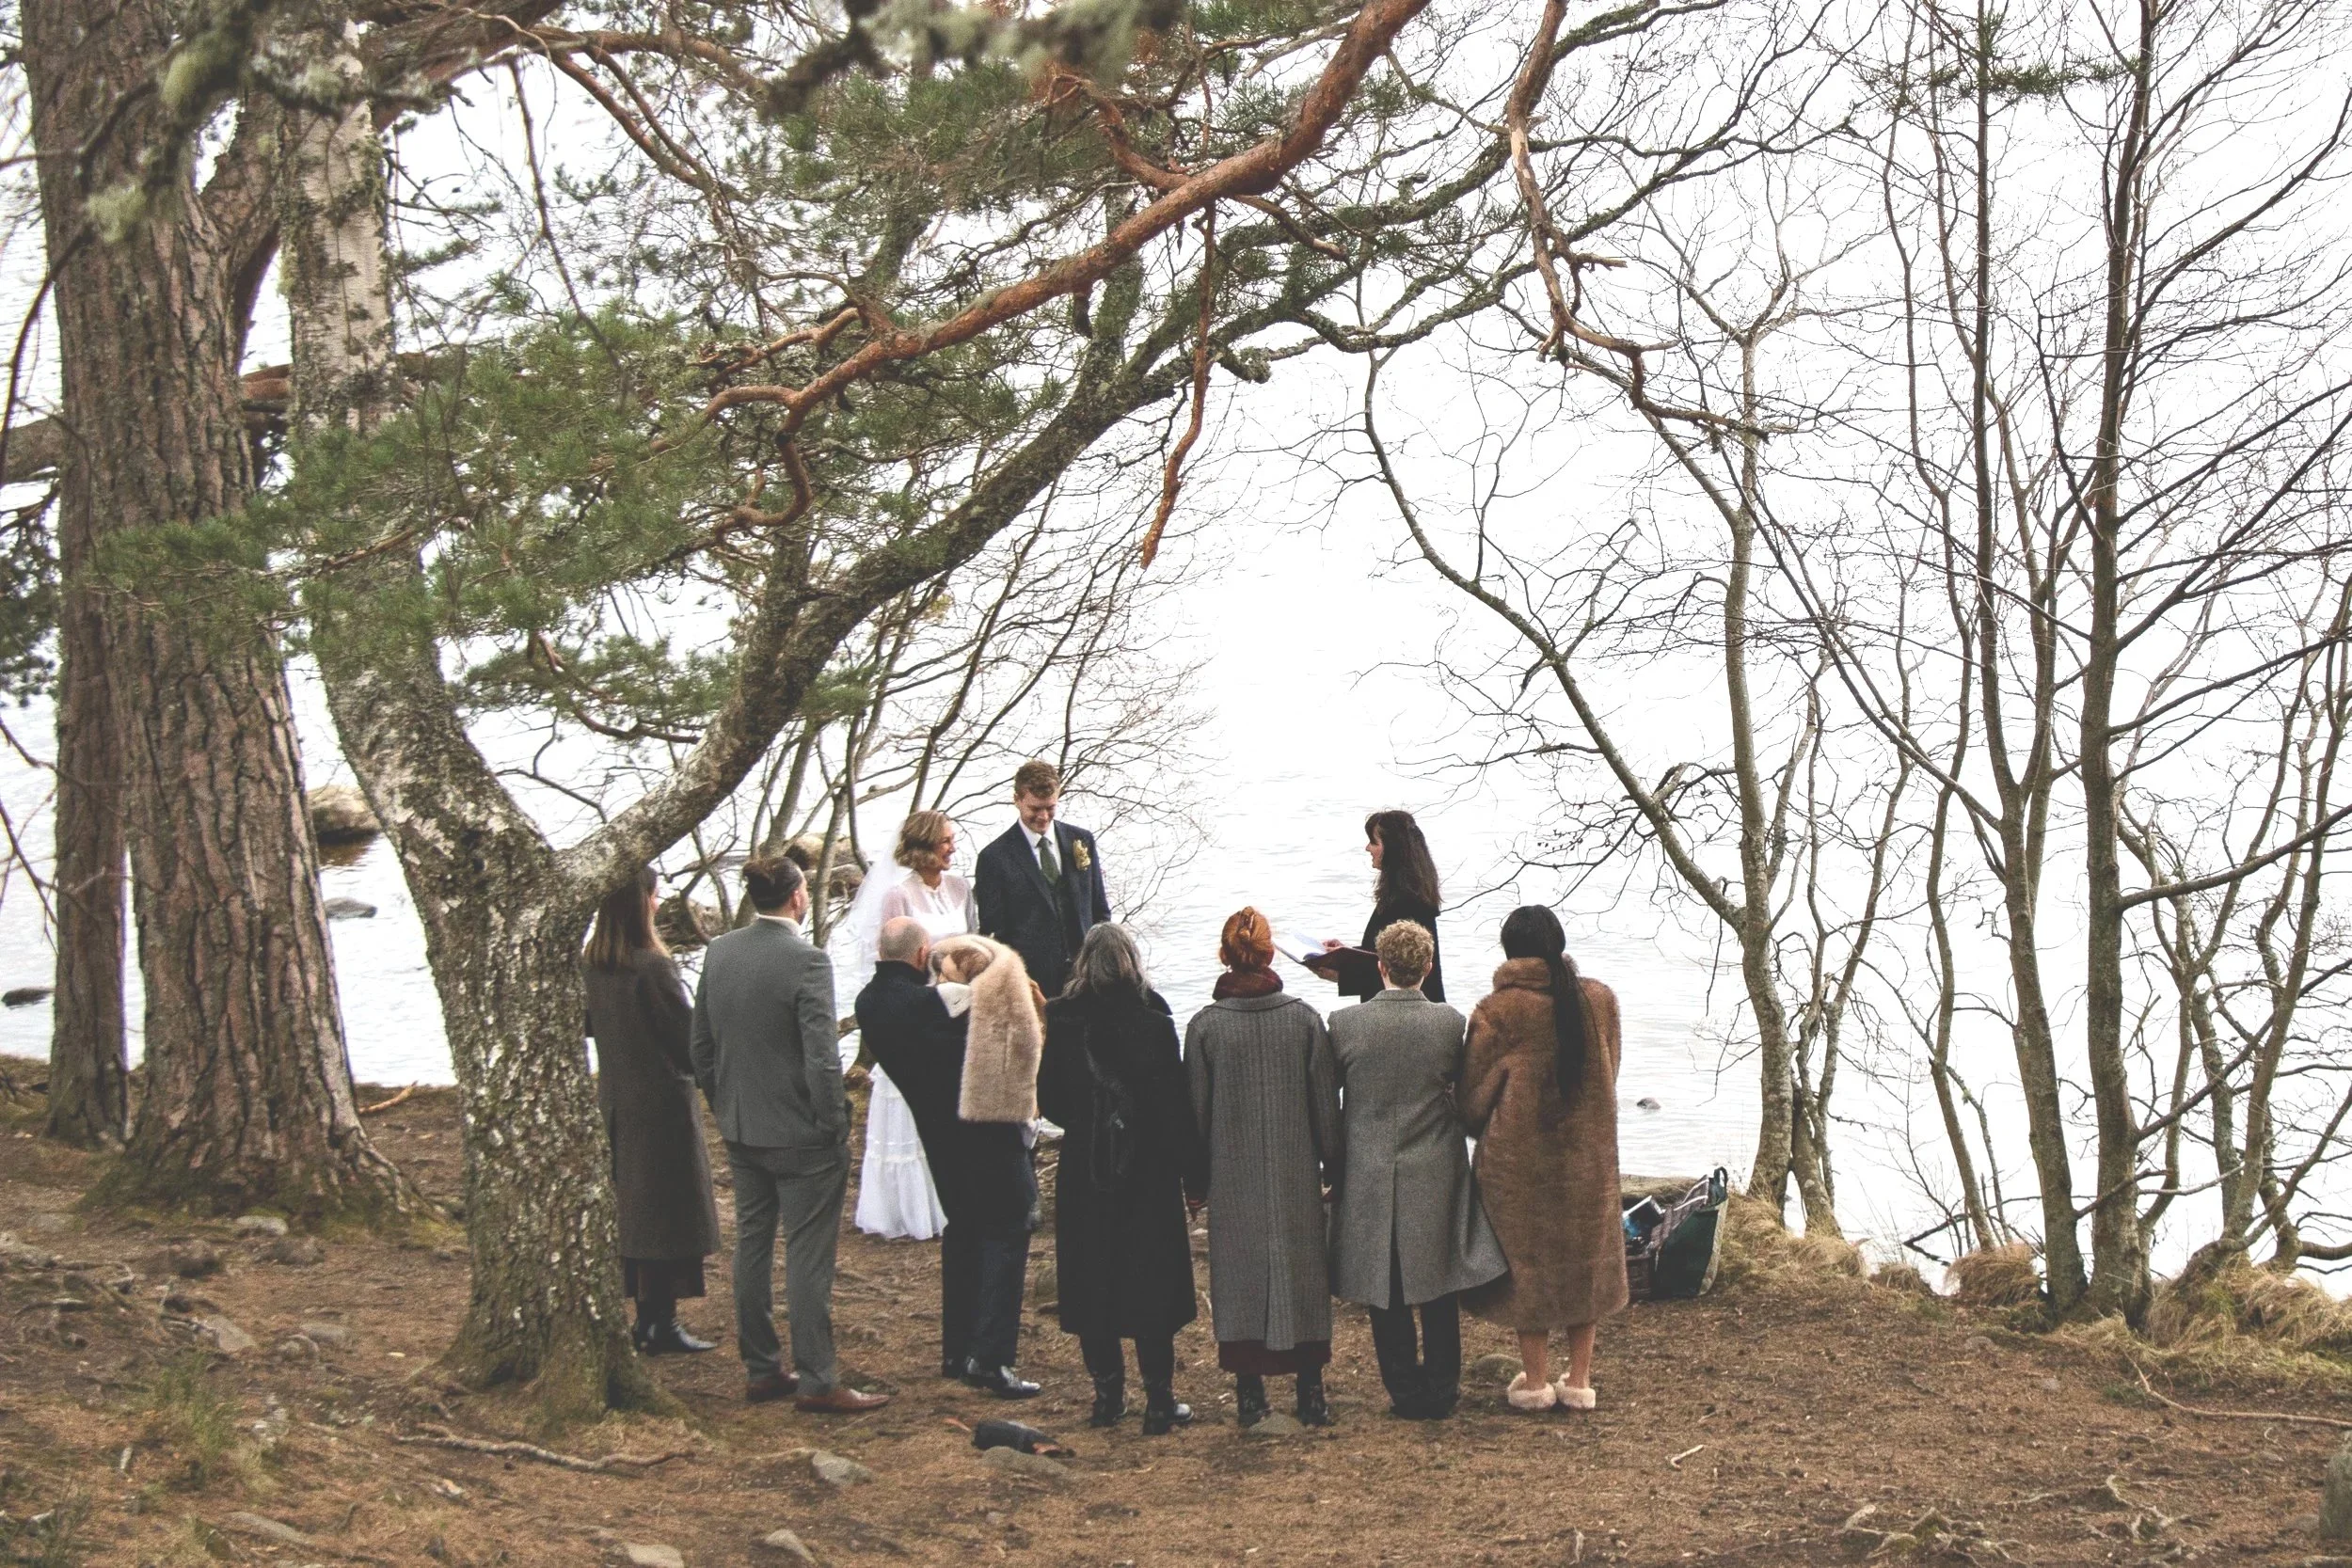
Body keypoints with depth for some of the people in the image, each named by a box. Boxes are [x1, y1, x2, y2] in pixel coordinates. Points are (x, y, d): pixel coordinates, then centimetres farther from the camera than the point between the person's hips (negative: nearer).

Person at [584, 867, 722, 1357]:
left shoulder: (589, 965, 1)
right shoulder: (653, 966, -20)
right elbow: (689, 1033, -16)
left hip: (614, 1100, 7)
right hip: (661, 1101, -7)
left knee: (632, 1208, 15)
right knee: (668, 1210, 2)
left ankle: (646, 1319, 22)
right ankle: (663, 1326, 5)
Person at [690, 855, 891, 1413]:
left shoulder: (718, 952, 2)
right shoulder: (806, 959, -19)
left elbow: (701, 1046, 9)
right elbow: (822, 1058, -22)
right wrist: (835, 1128, -11)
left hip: (740, 1131, 7)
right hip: (799, 1132, -7)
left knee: (752, 1245, 15)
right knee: (808, 1256, 0)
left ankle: (760, 1370, 23)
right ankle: (815, 1381, 4)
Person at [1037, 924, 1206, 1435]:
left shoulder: (1060, 1020, -6)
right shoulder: (1153, 1020, -12)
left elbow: (1048, 1100, 1)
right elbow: (1176, 1104, -11)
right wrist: (1195, 1171, -4)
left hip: (1084, 1172, 2)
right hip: (1148, 1172, -2)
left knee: (1091, 1283, 12)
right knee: (1152, 1283, 6)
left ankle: (1108, 1395, 18)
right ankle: (1159, 1402, 8)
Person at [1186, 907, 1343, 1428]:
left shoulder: (1204, 1026, -7)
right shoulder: (1304, 1018, -5)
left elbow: (1196, 1112, -2)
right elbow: (1326, 1103, 0)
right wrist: (1333, 1166, 10)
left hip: (1232, 1180, -1)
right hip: (1296, 1176, 1)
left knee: (1240, 1278, 7)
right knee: (1302, 1274, 9)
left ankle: (1250, 1394, 10)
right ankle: (1311, 1392, 10)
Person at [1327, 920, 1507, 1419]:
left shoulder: (1344, 1023, -10)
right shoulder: (1450, 1023, -9)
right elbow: (1465, 1092, 2)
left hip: (1369, 1178, -1)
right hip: (1436, 1176, 1)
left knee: (1385, 1293, 10)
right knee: (1438, 1292, 13)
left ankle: (1405, 1391, 16)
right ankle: (1441, 1390, 21)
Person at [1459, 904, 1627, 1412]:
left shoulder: (1496, 1012, -15)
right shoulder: (1600, 1000, -2)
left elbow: (1474, 1100, -6)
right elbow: (1608, 1076, 10)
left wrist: (1488, 1132, 16)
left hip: (1519, 1160, -3)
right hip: (1589, 1155, 4)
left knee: (1528, 1262, 10)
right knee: (1584, 1260, 16)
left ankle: (1536, 1380, 16)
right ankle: (1579, 1379, 21)